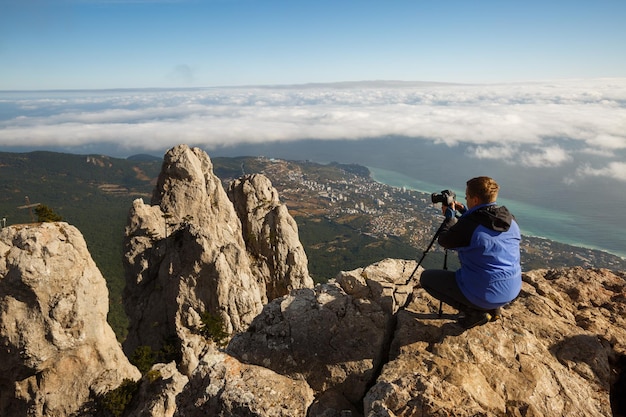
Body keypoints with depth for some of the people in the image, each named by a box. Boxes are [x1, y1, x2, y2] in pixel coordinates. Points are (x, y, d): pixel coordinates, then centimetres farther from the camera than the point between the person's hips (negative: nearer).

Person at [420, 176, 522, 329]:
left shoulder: (468, 224, -21)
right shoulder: (510, 220, 0)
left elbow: (443, 241, -3)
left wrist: (450, 216, 9)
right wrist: (465, 213, 18)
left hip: (483, 294, -7)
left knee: (426, 277, 6)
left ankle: (474, 312, 1)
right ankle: (492, 308, 21)